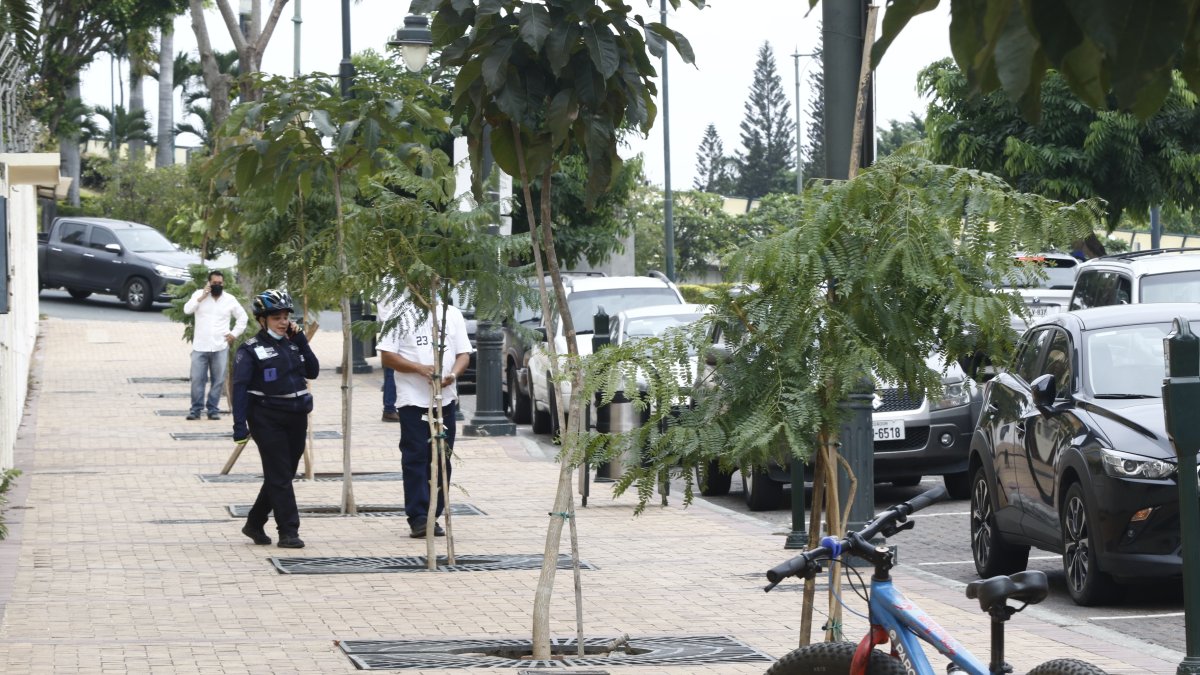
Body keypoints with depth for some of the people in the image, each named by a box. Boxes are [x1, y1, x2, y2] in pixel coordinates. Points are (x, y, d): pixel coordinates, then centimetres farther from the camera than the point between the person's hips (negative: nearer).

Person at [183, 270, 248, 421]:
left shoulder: (230, 300, 6)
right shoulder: (199, 294, 2)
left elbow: (242, 317, 16)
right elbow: (187, 309, -12)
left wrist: (234, 334, 6)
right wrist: (202, 296, -16)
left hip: (220, 347, 1)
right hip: (200, 346, -1)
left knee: (218, 380, 2)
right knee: (197, 379, -2)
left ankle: (213, 409, 10)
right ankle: (196, 409, 4)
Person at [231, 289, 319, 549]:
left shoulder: (292, 343, 12)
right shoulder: (251, 350, -6)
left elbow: (313, 371, 7)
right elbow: (240, 387, -10)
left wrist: (301, 340, 0)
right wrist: (240, 425, -18)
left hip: (296, 418, 6)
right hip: (268, 420, -6)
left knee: (282, 475, 12)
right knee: (279, 476, -6)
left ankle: (254, 523, 25)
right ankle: (288, 532, -5)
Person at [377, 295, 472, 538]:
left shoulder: (452, 315, 12)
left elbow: (464, 354, 10)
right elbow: (387, 356, -3)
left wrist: (453, 374, -12)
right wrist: (420, 368, -16)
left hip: (446, 399, 4)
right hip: (413, 400, -4)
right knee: (415, 458, -7)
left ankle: (433, 516, 11)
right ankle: (418, 517, -7)